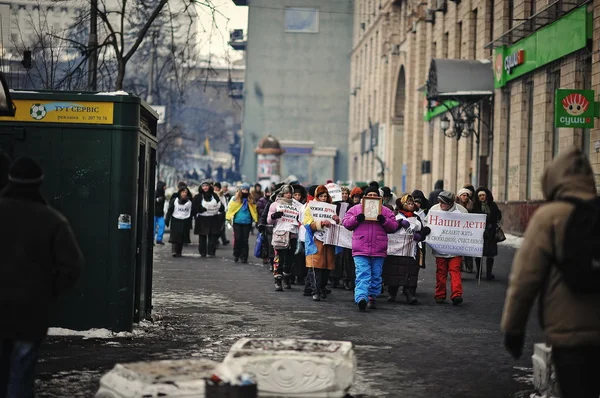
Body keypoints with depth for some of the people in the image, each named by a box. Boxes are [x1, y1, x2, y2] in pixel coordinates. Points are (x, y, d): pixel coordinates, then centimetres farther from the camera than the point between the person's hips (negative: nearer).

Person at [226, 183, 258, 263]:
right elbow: (231, 207, 1)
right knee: (237, 239, -3)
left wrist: (255, 219, 0)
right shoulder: (236, 198, 2)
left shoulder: (251, 200, 7)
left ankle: (244, 257, 6)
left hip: (247, 222, 1)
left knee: (245, 240, 1)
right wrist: (229, 217, -7)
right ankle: (236, 255, 13)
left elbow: (254, 210, 9)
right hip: (237, 222, -1)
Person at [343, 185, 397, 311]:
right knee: (362, 275, -13)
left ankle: (372, 297, 22)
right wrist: (356, 219, -9)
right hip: (360, 249, -2)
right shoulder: (355, 209, 12)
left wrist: (384, 221, -10)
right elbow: (346, 223, 8)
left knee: (376, 276, 10)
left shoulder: (386, 211, 12)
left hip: (379, 250, 2)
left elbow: (394, 226, 8)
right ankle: (361, 298, -25)